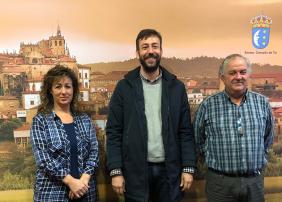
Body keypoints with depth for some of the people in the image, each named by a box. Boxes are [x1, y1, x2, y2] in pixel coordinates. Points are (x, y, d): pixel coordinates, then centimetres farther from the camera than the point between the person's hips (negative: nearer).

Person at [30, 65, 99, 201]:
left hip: (84, 190, 3)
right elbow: (42, 158, -11)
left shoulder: (85, 120, 7)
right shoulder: (40, 120, -2)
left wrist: (84, 179, -14)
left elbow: (94, 152, 2)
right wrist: (71, 181, -17)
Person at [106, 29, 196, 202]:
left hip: (169, 170, 2)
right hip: (135, 170, -1)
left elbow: (186, 132, 4)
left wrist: (188, 168, -2)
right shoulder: (124, 87, 0)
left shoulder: (177, 87, 4)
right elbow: (114, 132, -2)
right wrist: (116, 171, -8)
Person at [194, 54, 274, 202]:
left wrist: (257, 159, 12)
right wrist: (216, 160, 5)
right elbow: (199, 140, 5)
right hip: (220, 182, -2)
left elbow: (268, 137, 15)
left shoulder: (262, 103, 3)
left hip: (255, 181, 2)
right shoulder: (208, 105, -5)